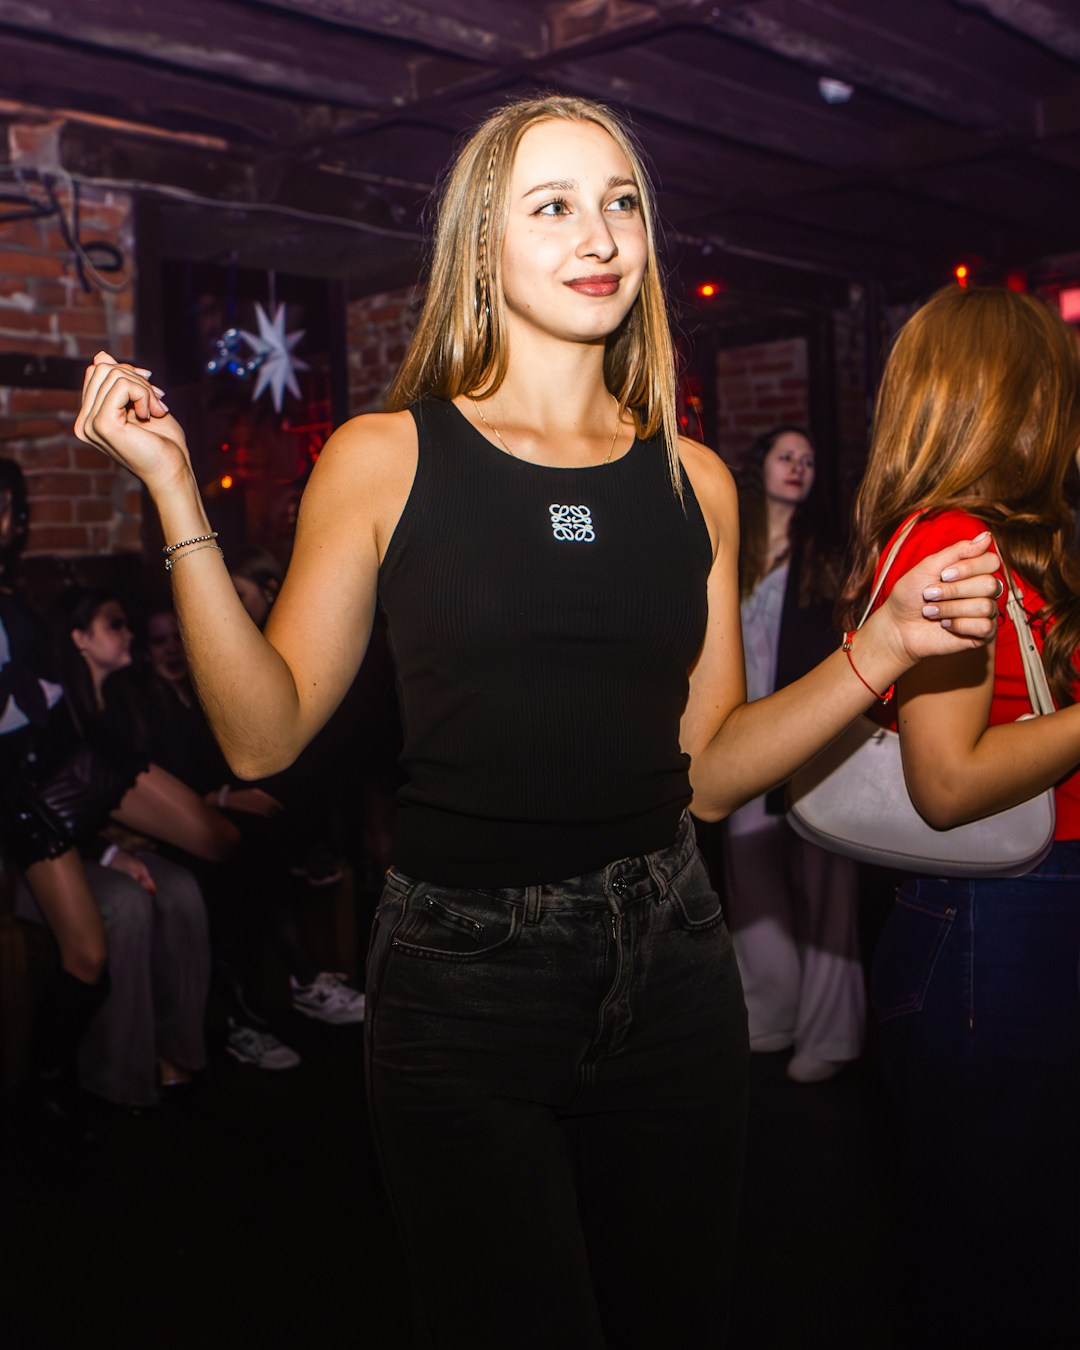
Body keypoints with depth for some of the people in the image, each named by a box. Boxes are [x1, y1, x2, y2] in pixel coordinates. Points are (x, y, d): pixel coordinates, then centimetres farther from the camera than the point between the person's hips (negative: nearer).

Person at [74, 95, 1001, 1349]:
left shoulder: (693, 481, 5)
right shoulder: (382, 460, -3)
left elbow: (708, 767, 6)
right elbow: (263, 733, -6)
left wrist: (884, 647, -5)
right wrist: (176, 495, -13)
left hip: (669, 959, 4)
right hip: (461, 970, -3)